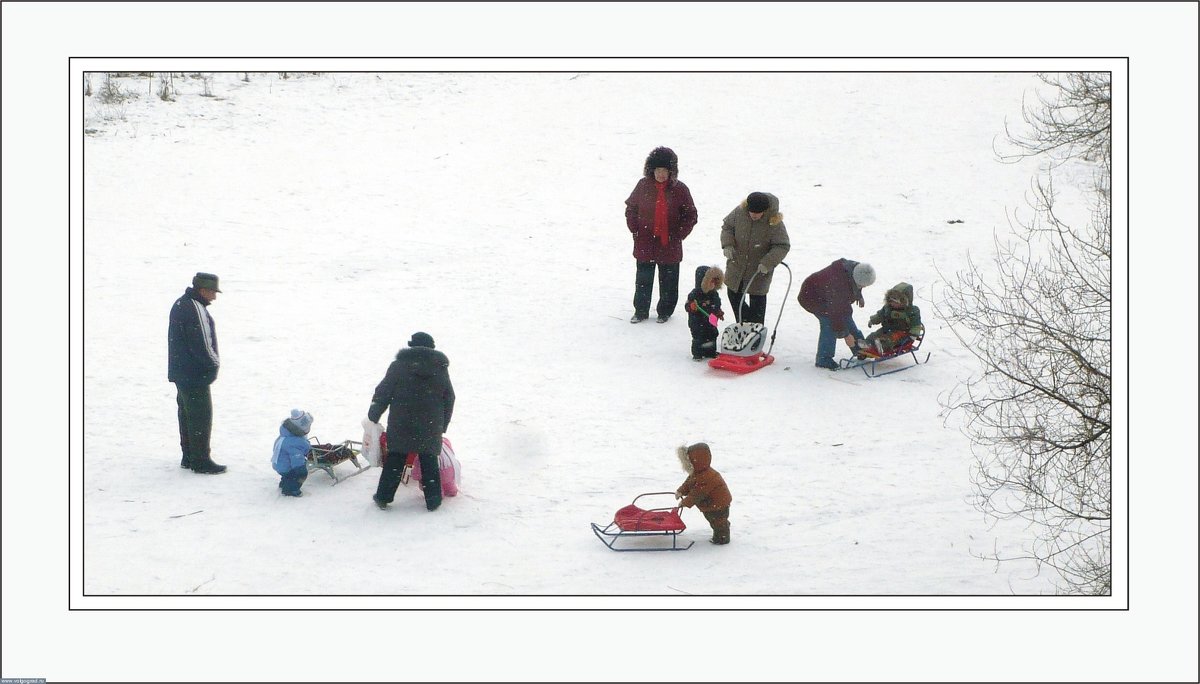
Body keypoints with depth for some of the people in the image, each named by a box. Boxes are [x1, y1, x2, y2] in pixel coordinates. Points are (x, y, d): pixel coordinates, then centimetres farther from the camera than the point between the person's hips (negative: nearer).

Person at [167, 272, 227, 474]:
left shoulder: (181, 304, 11)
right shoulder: (193, 309, -23)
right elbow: (199, 344, -24)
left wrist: (211, 362, 12)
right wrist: (213, 364, -10)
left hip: (181, 372, 10)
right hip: (196, 375, -10)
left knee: (187, 414, 17)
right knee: (201, 416, -2)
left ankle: (189, 457, 27)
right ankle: (201, 461, 3)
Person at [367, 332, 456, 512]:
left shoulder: (399, 366, -5)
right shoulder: (441, 369, 4)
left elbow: (383, 393, -3)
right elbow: (449, 399, 11)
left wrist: (373, 416, 10)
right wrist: (442, 426, 20)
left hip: (401, 425, -1)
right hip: (431, 428, 1)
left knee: (395, 460, 8)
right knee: (429, 463, 9)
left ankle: (383, 497, 11)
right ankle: (433, 500, 10)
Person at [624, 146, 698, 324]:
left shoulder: (679, 189, -8)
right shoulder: (644, 186, -3)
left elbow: (690, 216, 0)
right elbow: (631, 209, 8)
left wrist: (678, 235, -7)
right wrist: (636, 231, 0)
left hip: (670, 247, -1)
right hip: (645, 244, 1)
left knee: (668, 281, 10)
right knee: (643, 280, 11)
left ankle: (665, 311, 25)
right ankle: (641, 311, 24)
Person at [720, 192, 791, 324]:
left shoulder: (775, 223, -25)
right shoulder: (739, 213, -15)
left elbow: (782, 246, -18)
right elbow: (727, 226, 2)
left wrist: (768, 263, -30)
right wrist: (727, 244, -16)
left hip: (759, 270, -4)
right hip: (736, 265, 4)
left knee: (757, 299, 5)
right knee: (734, 295, 16)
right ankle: (742, 323, 35)